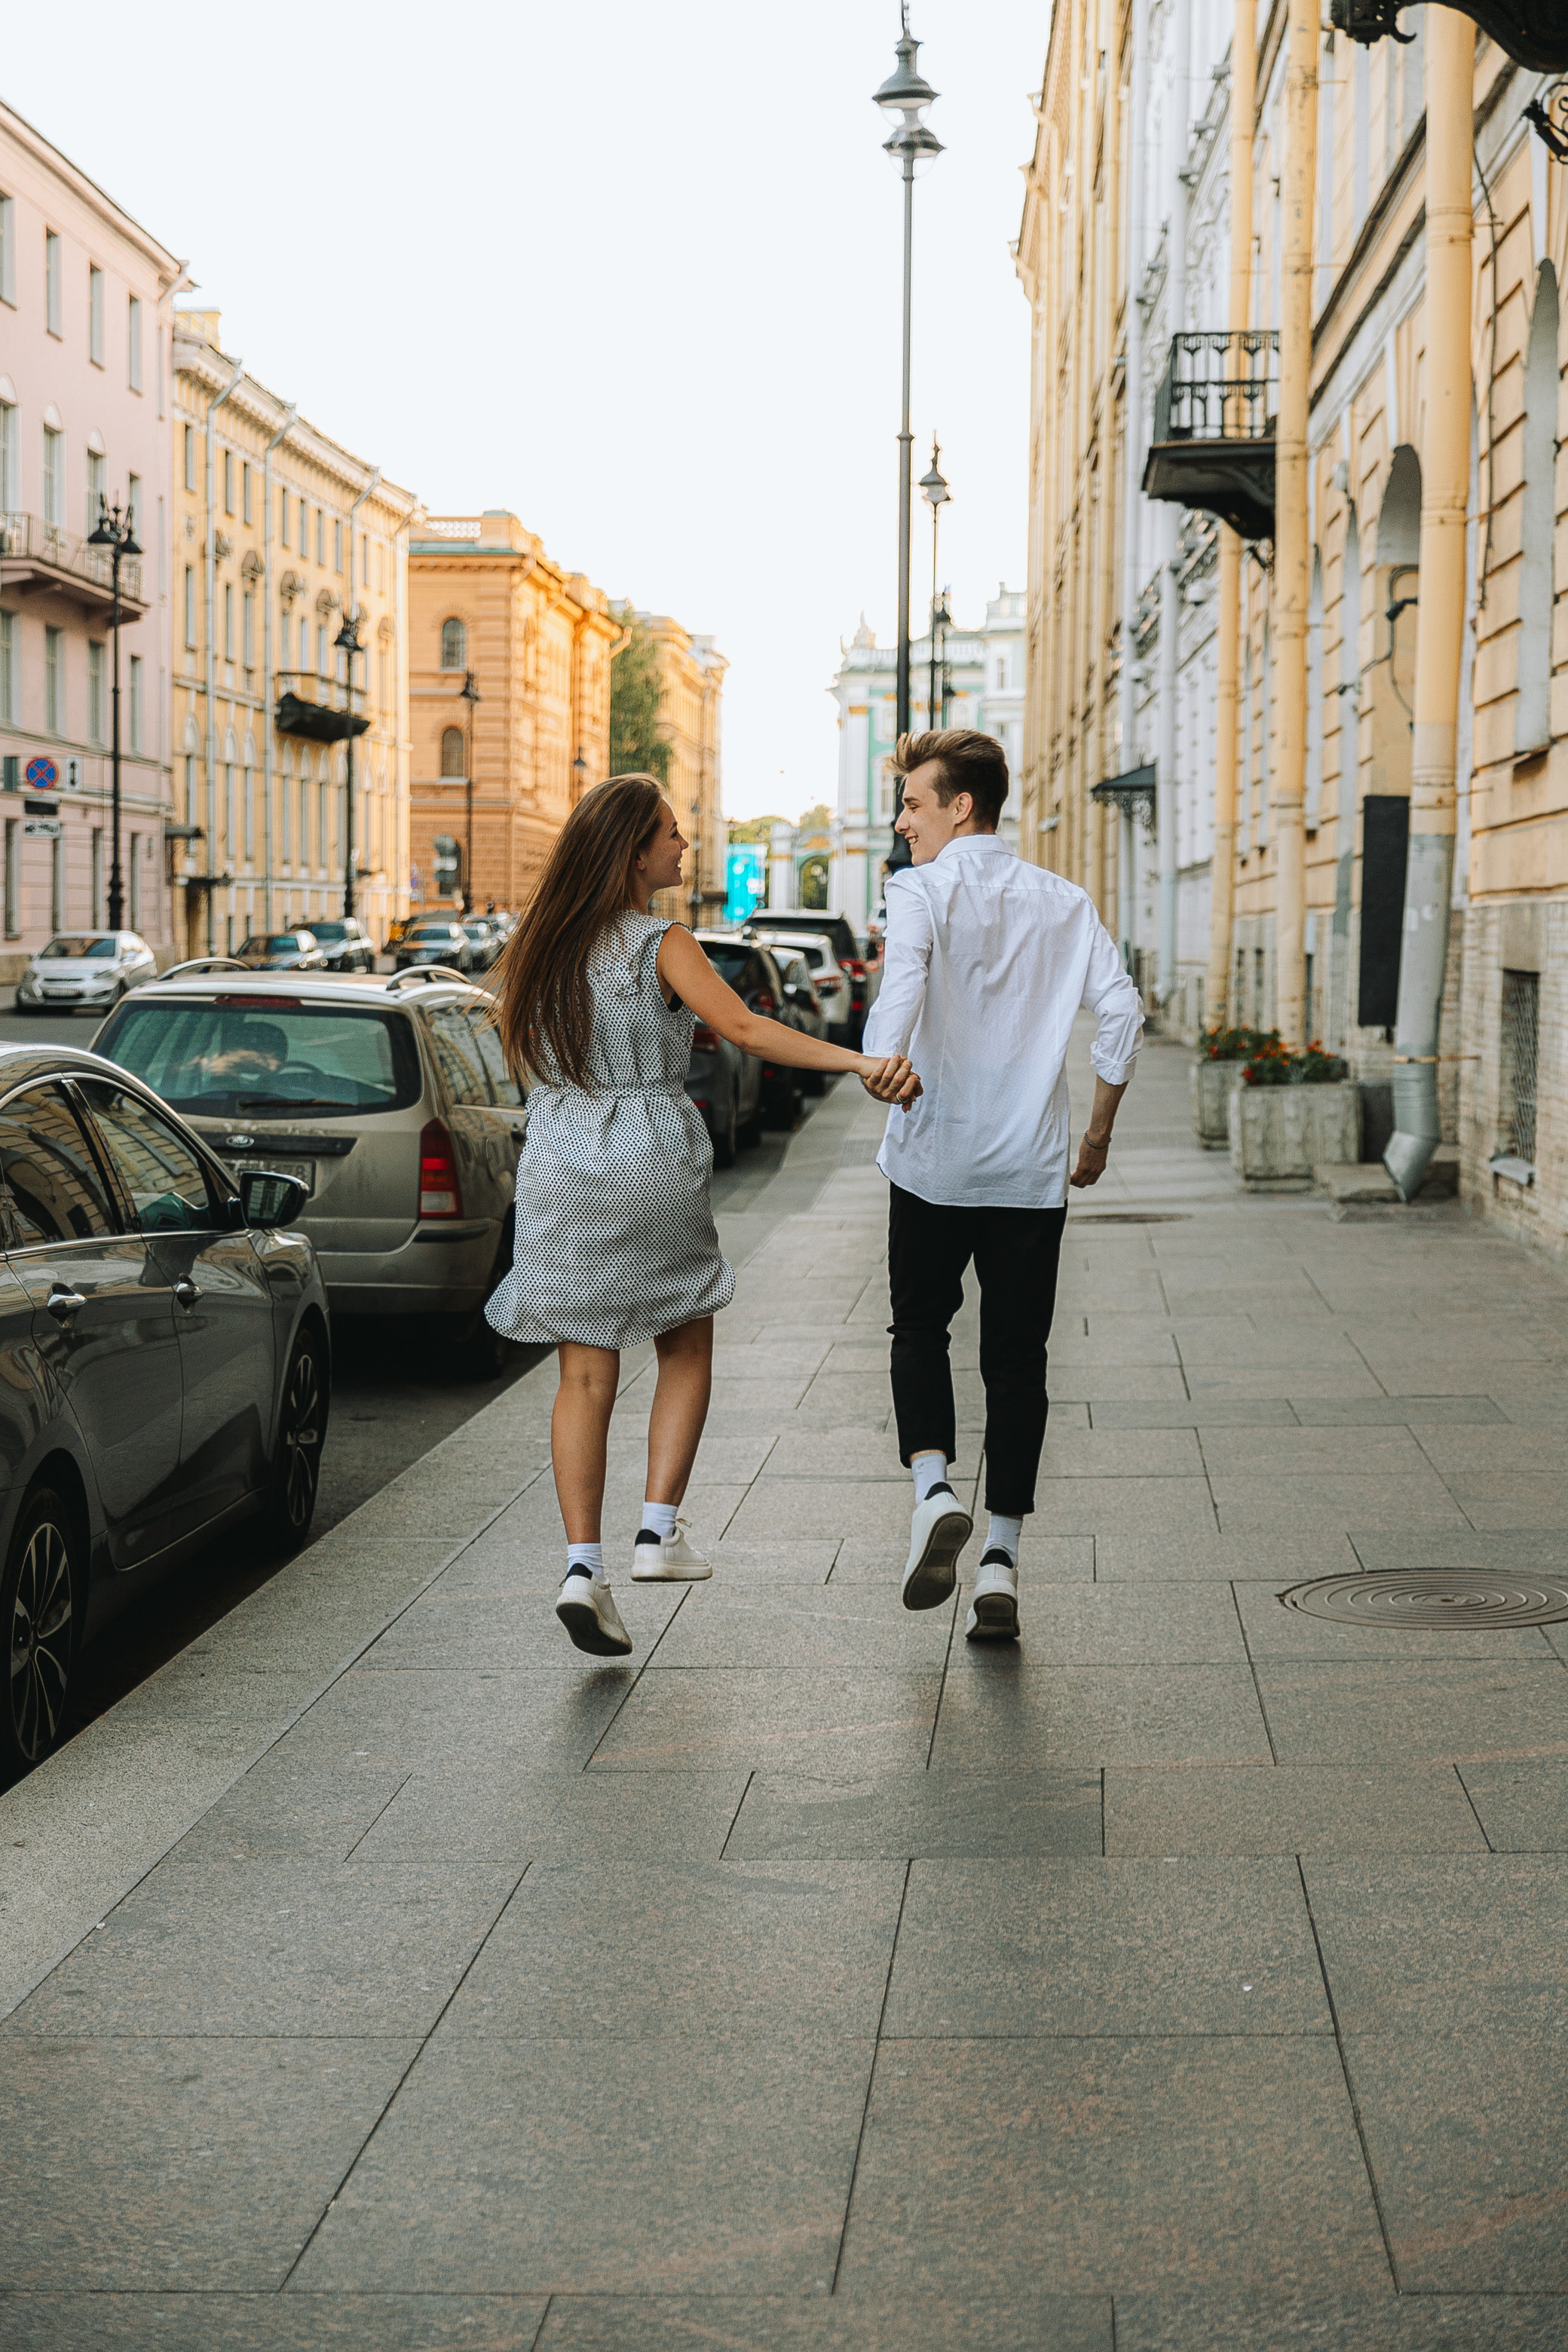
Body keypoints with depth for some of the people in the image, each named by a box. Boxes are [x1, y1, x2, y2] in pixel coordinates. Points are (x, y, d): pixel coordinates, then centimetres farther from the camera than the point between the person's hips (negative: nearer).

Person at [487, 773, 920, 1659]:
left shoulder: (540, 946, 4)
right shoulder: (664, 946, -12)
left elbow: (520, 1049, 15)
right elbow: (747, 1029, -25)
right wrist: (859, 1061, -32)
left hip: (561, 1172, 4)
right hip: (656, 1165, -4)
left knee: (587, 1376, 6)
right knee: (686, 1351, 17)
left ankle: (584, 1562, -4)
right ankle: (661, 1528, 7)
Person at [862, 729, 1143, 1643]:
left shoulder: (922, 889, -5)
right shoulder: (1064, 901, 7)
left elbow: (903, 984, -25)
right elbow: (1121, 1006, 0)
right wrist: (1100, 1130, 6)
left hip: (935, 1158, -3)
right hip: (1033, 1168, 3)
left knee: (921, 1328, 17)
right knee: (1017, 1358, 9)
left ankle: (934, 1490, -7)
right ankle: (1003, 1561, 7)